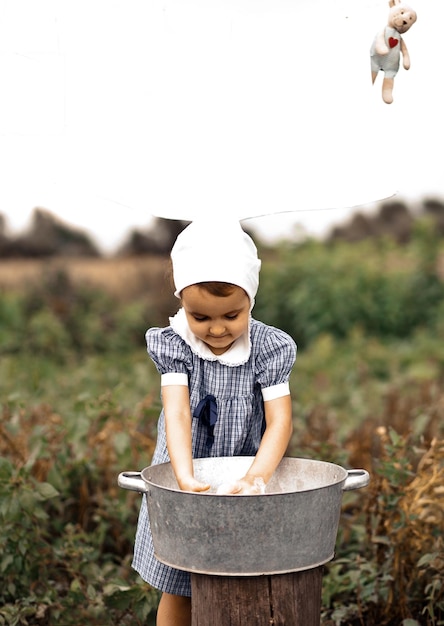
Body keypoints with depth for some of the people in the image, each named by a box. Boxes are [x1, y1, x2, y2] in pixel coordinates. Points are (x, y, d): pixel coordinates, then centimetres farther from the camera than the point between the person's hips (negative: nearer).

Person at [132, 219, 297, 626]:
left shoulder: (269, 348, -13)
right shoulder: (174, 346, -13)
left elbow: (280, 421, -19)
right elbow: (177, 415, -25)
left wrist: (257, 477, -36)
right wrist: (185, 478, -40)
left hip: (245, 479, 0)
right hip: (188, 481, 0)